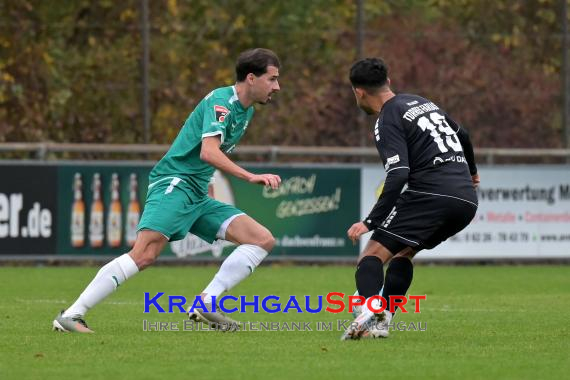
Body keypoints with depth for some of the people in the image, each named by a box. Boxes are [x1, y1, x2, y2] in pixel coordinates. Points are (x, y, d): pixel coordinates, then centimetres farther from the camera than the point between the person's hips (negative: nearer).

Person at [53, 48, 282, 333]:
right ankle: (71, 315, -24)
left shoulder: (246, 111, 17)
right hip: (174, 183, -9)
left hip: (198, 196, 9)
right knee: (145, 253, -27)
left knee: (263, 240, -2)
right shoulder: (221, 101, -12)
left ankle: (206, 303, -10)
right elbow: (208, 151, -28)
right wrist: (251, 177, -34)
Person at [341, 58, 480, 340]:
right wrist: (471, 171, 56)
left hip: (432, 195, -8)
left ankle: (371, 310, -37)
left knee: (373, 255, -10)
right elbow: (462, 136, 37)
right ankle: (382, 322, 9)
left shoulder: (388, 122, -3)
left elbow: (398, 176, -16)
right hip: (467, 201, 8)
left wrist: (370, 222, -15)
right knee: (403, 253, 23)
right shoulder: (421, 102, 23)